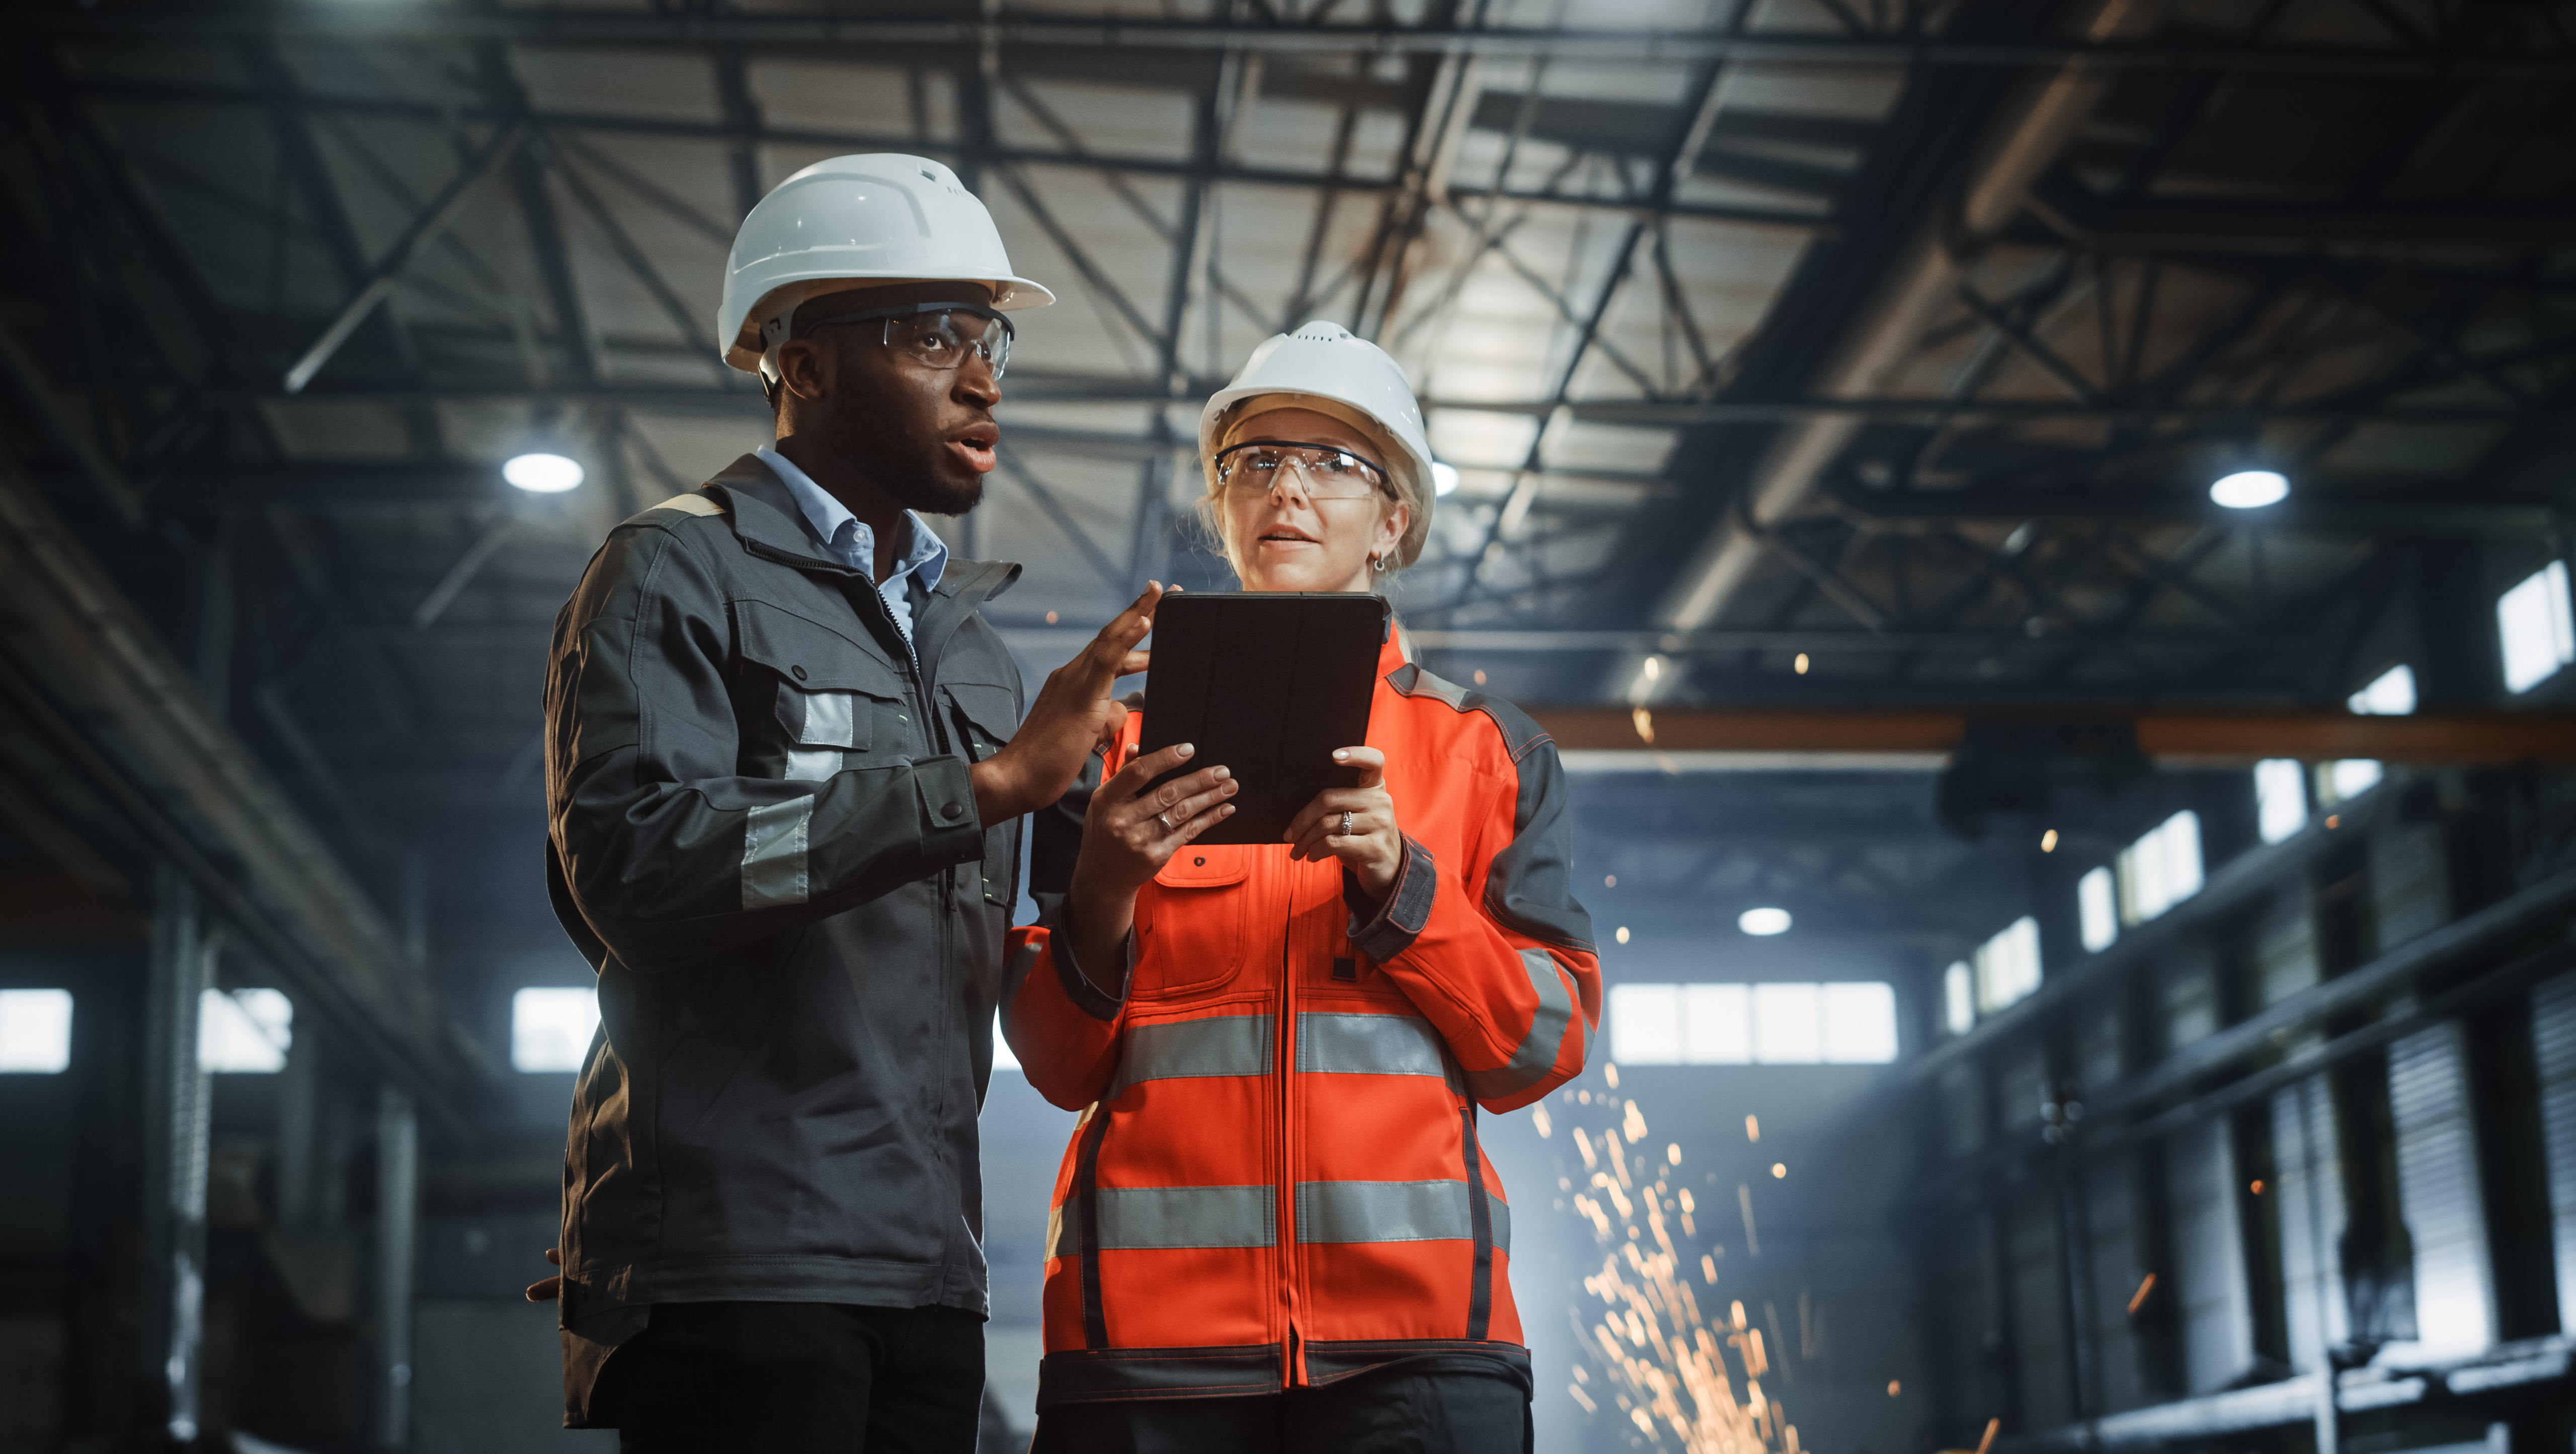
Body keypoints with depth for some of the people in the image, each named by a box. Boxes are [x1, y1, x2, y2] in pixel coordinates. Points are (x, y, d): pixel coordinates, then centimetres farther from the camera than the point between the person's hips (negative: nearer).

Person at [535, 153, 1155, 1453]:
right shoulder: (676, 575, 0)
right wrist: (983, 785, -20)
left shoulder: (969, 639, 22)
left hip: (926, 1268, 7)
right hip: (731, 1257, -6)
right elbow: (632, 861, -18)